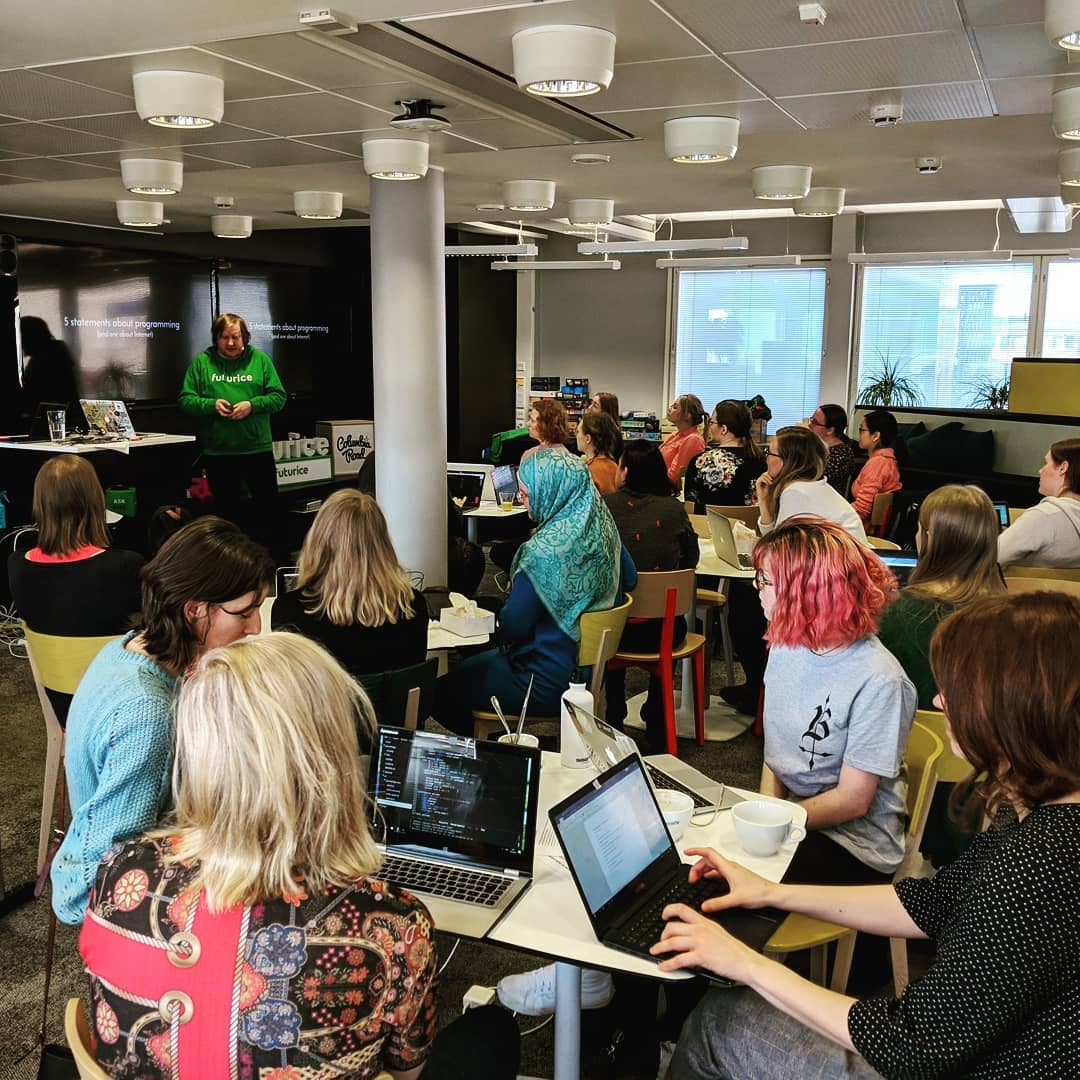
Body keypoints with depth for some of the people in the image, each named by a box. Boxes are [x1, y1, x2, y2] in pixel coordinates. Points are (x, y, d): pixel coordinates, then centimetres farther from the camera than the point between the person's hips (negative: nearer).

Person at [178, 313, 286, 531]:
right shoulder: (202, 362, 3)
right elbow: (185, 400, 3)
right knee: (225, 508, 11)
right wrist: (211, 404, -14)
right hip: (218, 451, 0)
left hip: (258, 448, 0)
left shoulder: (260, 359, 4)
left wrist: (253, 404, -14)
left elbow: (279, 397, 2)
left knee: (269, 504, 4)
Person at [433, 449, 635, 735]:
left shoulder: (544, 551, -29)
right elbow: (630, 580, 12)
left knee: (443, 692, 7)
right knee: (472, 662, 28)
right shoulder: (603, 525, -5)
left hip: (549, 684, -9)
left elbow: (512, 626, -20)